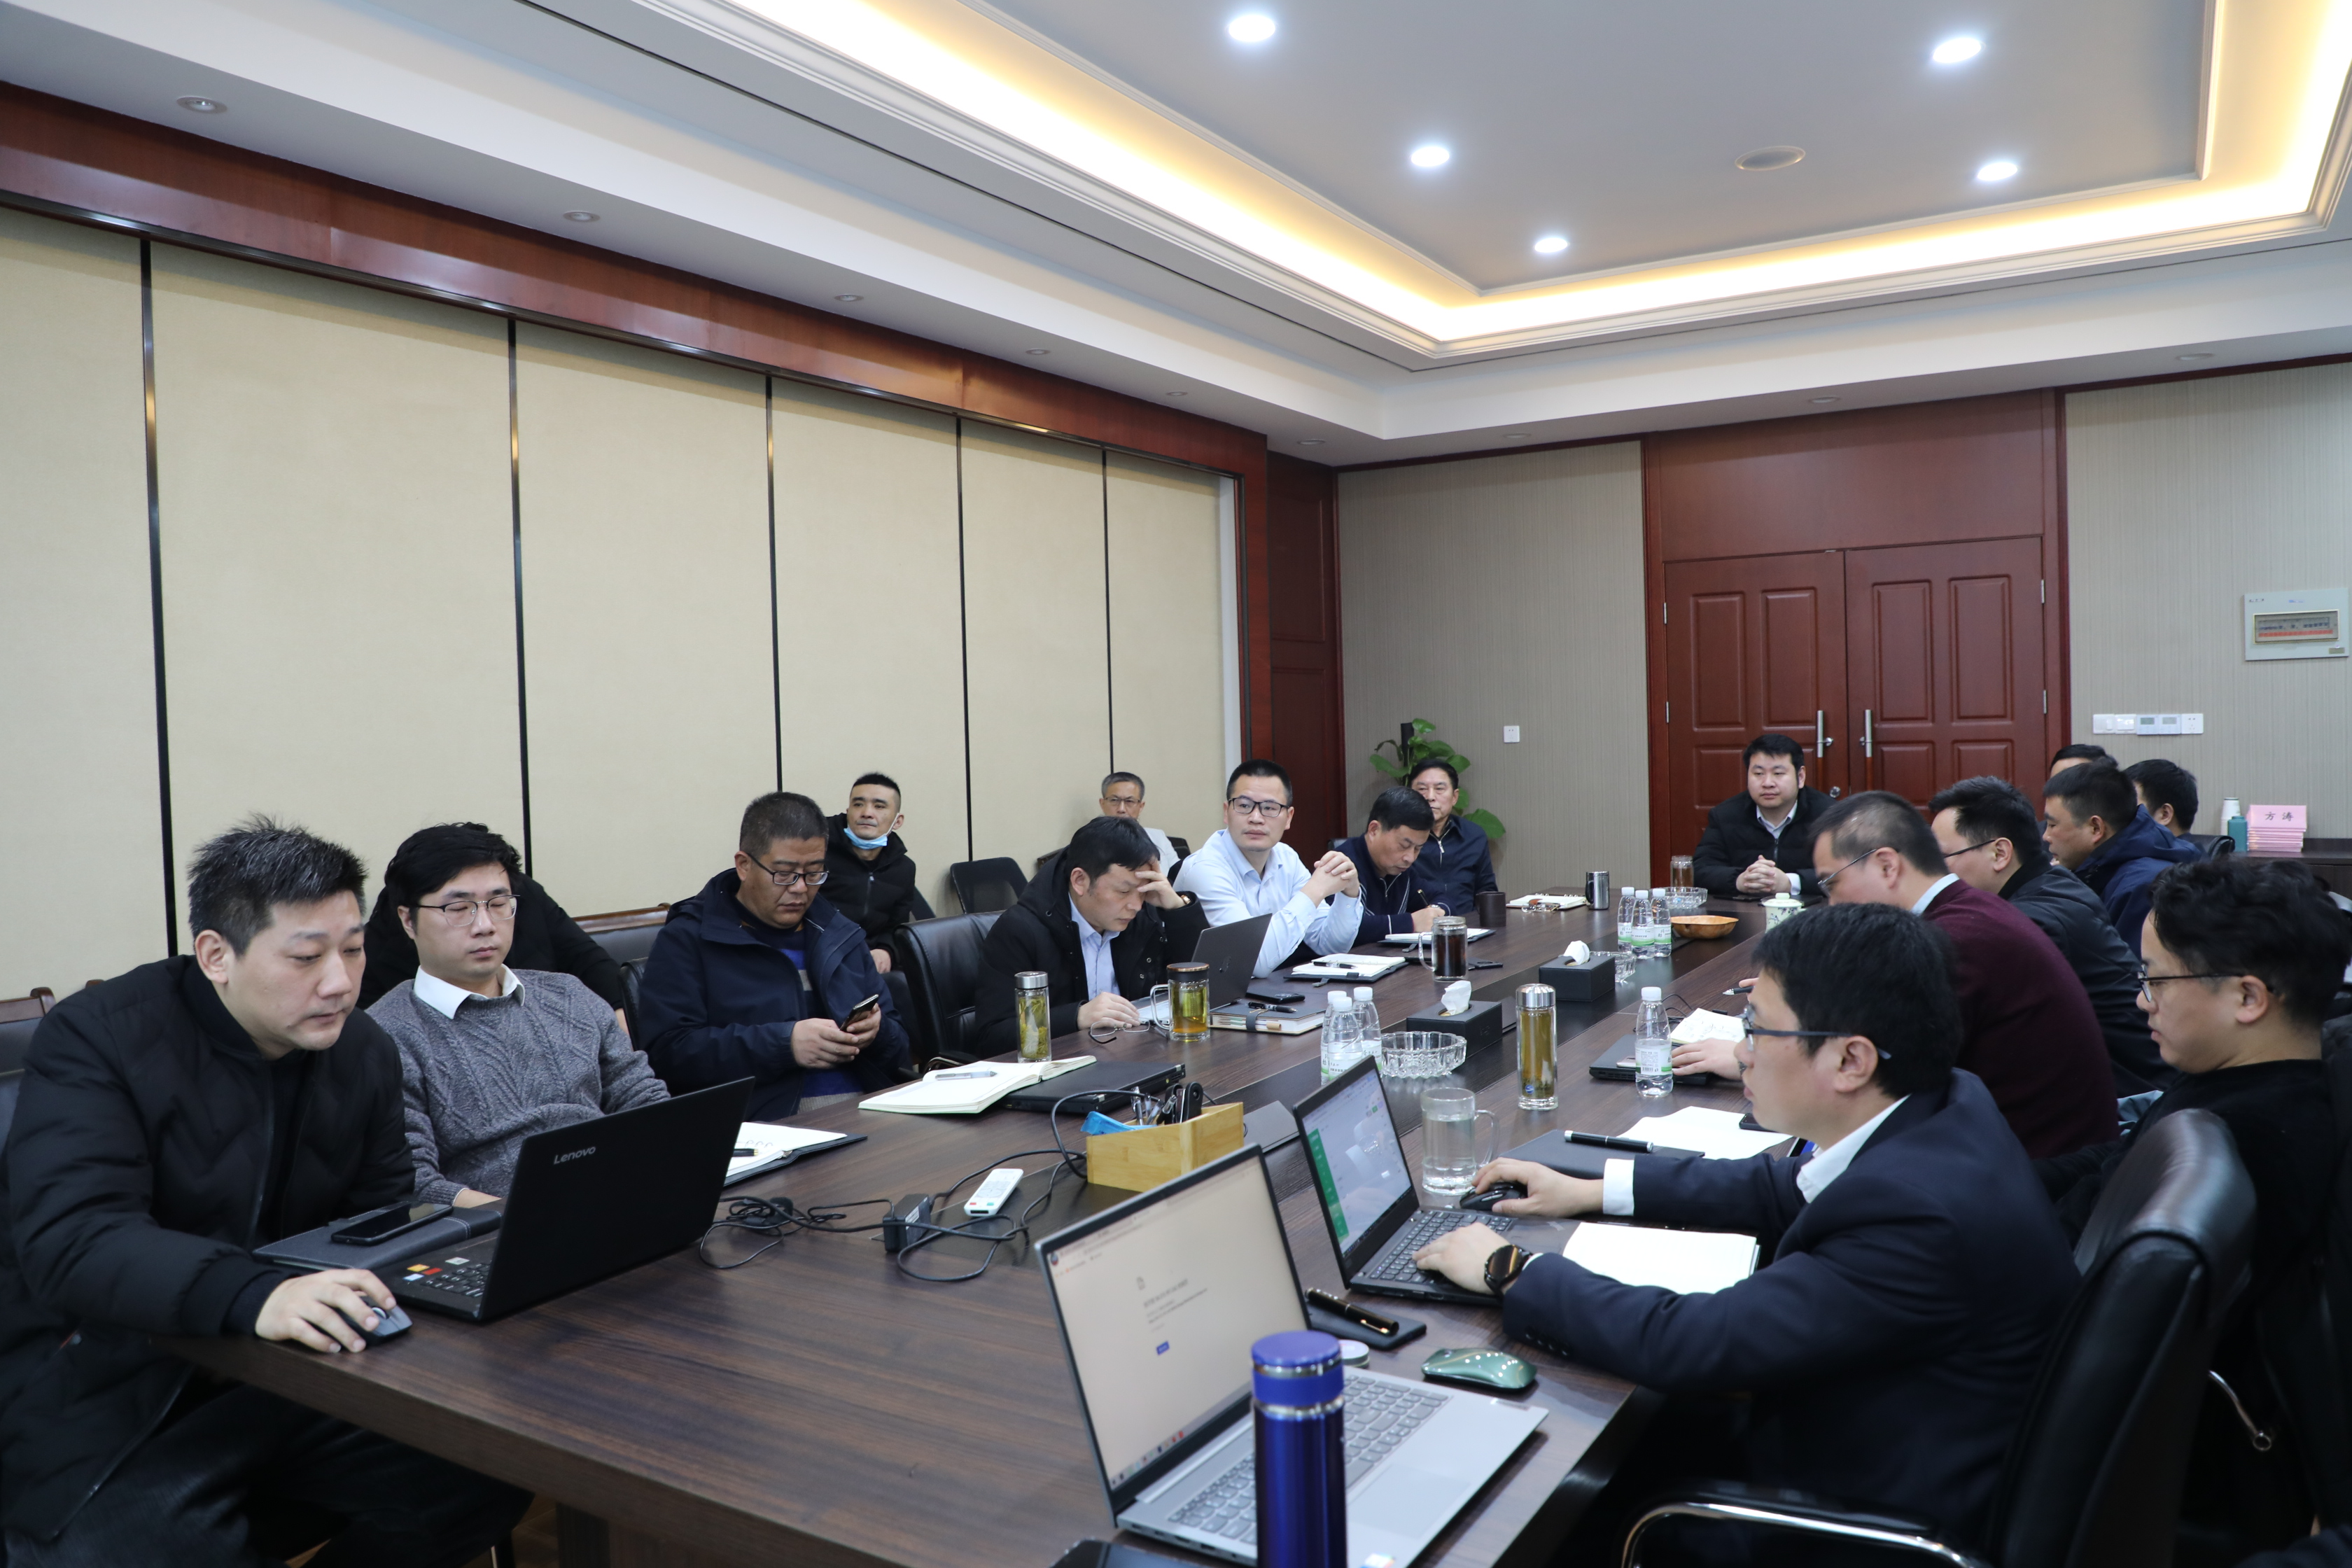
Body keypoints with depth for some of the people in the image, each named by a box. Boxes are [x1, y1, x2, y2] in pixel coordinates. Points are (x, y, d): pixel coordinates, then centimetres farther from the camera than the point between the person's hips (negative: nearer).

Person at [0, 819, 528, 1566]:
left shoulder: (365, 1052, 5)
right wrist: (252, 1295, -42)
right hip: (107, 1391, -5)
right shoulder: (96, 1037, -12)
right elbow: (69, 1238, -25)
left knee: (493, 1470, -11)